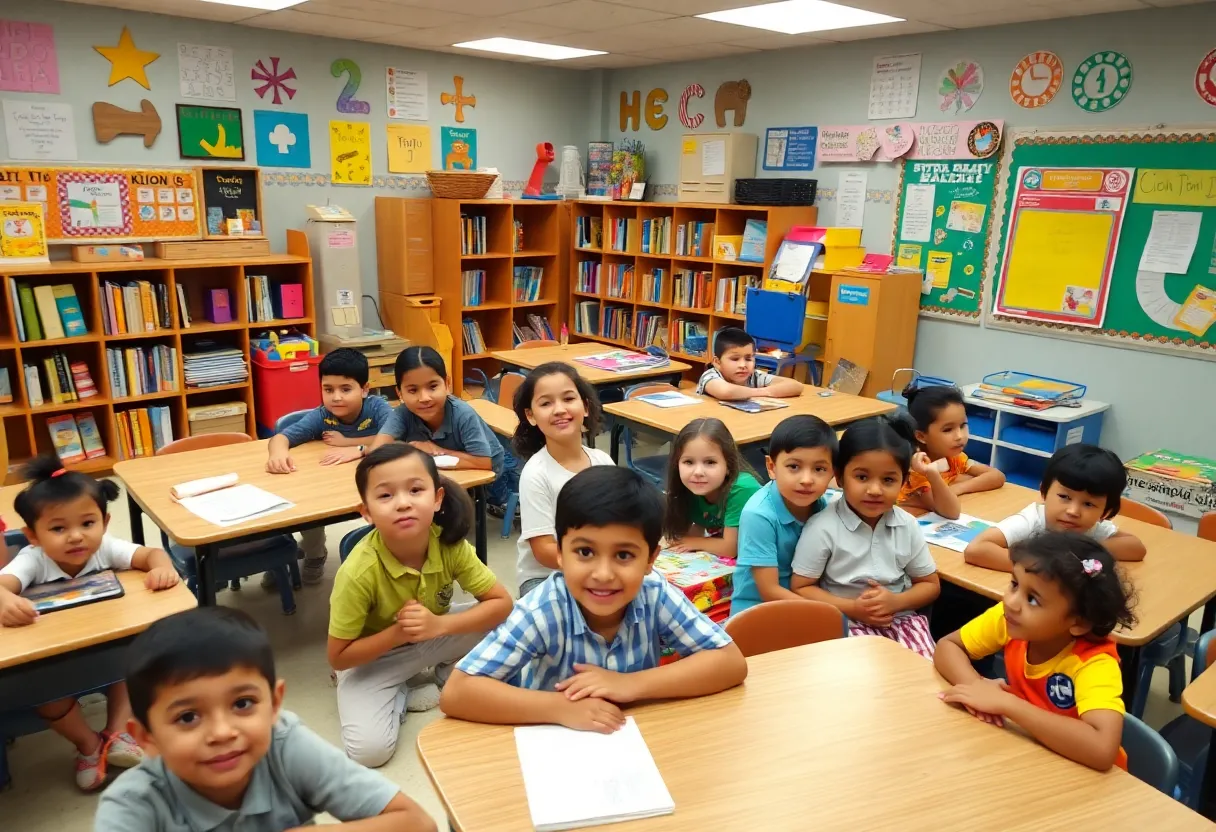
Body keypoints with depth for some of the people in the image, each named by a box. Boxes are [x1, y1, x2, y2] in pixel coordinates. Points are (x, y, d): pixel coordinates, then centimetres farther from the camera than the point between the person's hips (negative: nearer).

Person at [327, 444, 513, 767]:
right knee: (368, 749, -25)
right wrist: (396, 633, -33)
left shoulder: (450, 544, -24)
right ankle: (399, 698, 5)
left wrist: (439, 624, -32)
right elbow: (338, 657, -21)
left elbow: (502, 603, -20)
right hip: (373, 657, -3)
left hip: (433, 636, 3)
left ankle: (453, 674, 5)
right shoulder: (359, 573, -32)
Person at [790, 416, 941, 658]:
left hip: (901, 618, 4)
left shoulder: (907, 526, 0)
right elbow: (800, 588, -7)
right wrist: (852, 608, -18)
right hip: (846, 624, -3)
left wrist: (896, 601, -11)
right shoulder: (823, 528, -13)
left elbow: (930, 584, 10)